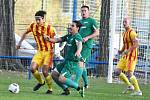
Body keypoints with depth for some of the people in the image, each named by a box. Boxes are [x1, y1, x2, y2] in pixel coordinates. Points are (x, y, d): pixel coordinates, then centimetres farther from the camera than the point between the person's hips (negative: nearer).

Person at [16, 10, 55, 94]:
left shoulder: (49, 28, -16)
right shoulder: (33, 26, -2)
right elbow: (25, 33, 18)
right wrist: (20, 42, 20)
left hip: (48, 52, -5)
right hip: (40, 52, 5)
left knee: (45, 72, -13)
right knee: (33, 68, -10)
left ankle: (50, 89, 9)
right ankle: (41, 82, 19)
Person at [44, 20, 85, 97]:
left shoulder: (77, 37, -14)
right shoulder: (69, 36, 13)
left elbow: (79, 45, -34)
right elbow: (58, 40, 18)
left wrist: (78, 52, -56)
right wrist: (49, 39, -1)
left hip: (73, 62, -9)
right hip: (67, 61, 9)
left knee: (61, 79, -19)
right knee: (54, 74, 9)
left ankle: (79, 88, -9)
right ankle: (66, 90, 15)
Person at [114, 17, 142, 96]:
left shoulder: (131, 32, -13)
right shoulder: (124, 33, 16)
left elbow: (136, 44, -22)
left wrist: (128, 51, -27)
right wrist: (121, 51, 9)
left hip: (131, 56, -9)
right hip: (125, 56, 9)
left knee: (129, 74, -13)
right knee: (117, 72, 4)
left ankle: (138, 91, -5)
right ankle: (129, 86, 15)